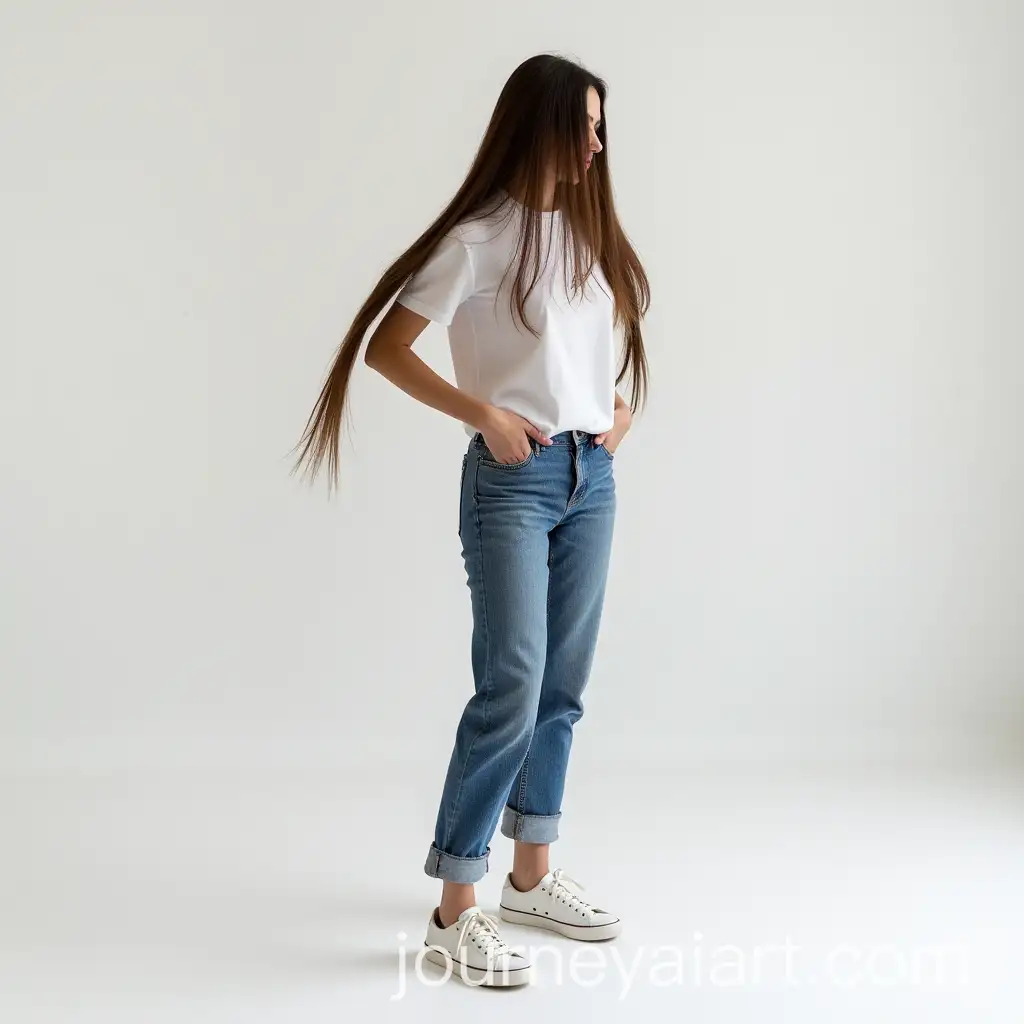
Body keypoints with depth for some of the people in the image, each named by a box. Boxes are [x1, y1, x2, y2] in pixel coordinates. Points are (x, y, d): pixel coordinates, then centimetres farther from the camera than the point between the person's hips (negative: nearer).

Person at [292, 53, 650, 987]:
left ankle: (533, 878, 25)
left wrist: (623, 404, 9)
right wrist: (485, 415, -16)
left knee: (561, 689, 11)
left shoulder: (587, 228, 12)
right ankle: (455, 916, -2)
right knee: (511, 689, -11)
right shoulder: (478, 239, -8)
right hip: (514, 479, -7)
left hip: (592, 476, 7)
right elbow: (385, 348, -9)